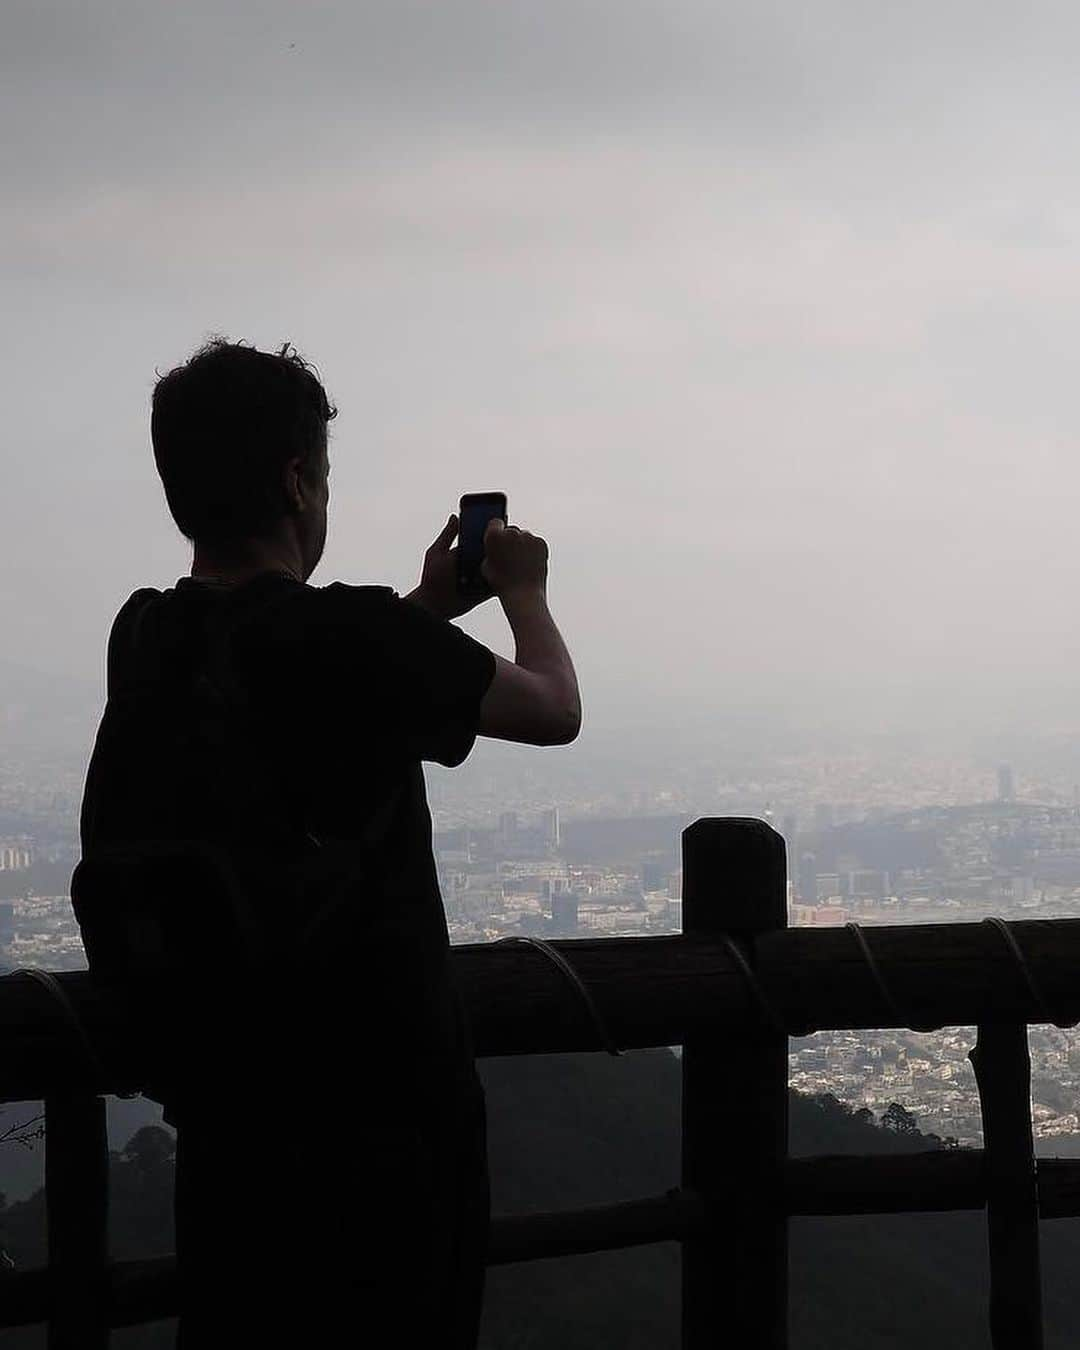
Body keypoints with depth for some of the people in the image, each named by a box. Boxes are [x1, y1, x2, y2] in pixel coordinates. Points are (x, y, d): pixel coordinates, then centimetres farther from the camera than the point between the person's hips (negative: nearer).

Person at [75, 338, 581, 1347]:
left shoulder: (145, 644, -3)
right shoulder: (355, 639, -21)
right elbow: (554, 710, -4)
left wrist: (427, 610, 25)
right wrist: (524, 591, 15)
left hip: (217, 1103, 6)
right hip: (387, 1111, -6)